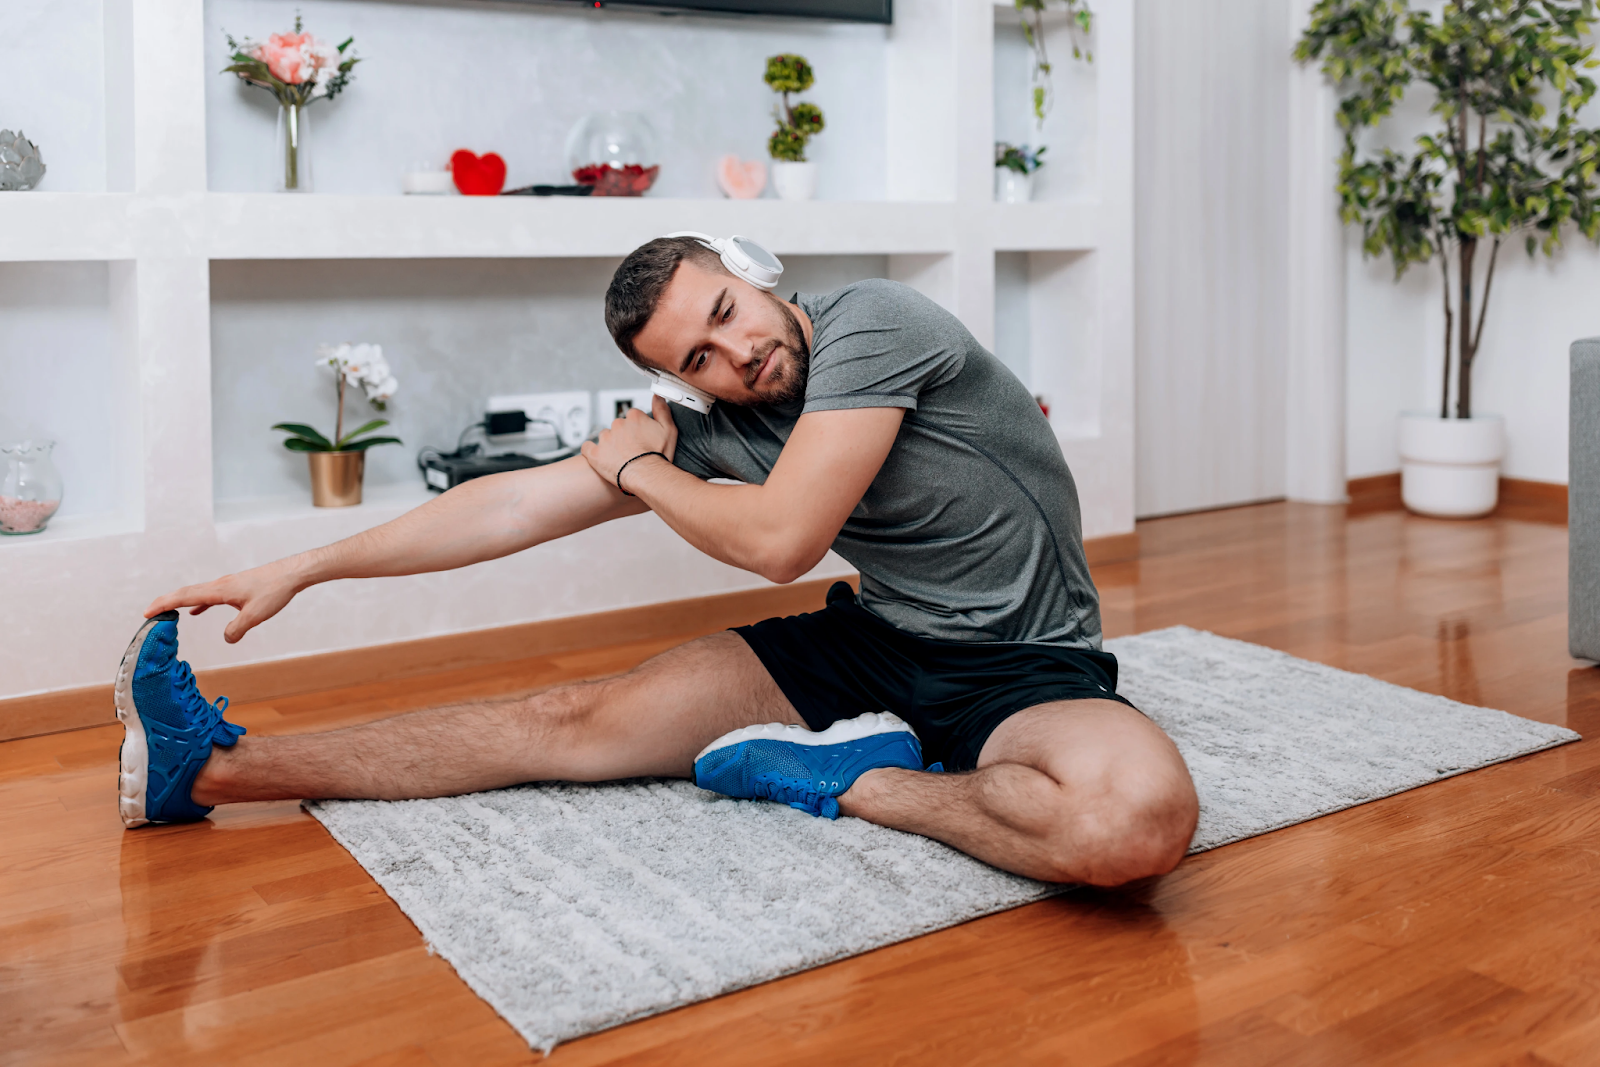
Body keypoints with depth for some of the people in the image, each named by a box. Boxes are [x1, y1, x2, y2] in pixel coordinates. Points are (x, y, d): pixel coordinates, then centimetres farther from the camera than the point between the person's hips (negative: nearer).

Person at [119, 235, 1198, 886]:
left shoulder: (872, 323, -18)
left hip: (1027, 669, -4)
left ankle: (854, 780, -21)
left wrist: (636, 466, -5)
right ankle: (218, 767, -5)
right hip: (874, 646, 4)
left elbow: (781, 540, -23)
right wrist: (297, 570, 0)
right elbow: (521, 503, 1)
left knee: (1142, 817, -39)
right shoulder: (717, 428, 1)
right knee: (580, 721, -8)